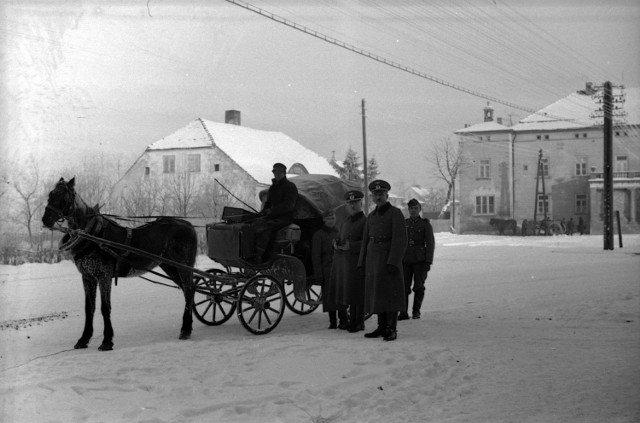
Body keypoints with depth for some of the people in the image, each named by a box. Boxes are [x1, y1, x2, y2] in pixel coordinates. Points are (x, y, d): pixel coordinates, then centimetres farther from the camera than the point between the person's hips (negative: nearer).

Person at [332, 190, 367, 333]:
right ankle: (352, 320, 17)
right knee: (349, 292, 10)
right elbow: (340, 240, 27)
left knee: (358, 292, -5)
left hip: (358, 261, -7)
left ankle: (358, 322, 1)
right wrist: (336, 245, 4)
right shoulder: (344, 223, 21)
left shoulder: (365, 222, -5)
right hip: (344, 262, 7)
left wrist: (350, 246, -21)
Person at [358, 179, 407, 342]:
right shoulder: (371, 216, 16)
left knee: (390, 294, -5)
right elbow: (365, 241, 18)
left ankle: (392, 329, -2)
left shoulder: (395, 213, -5)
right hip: (373, 259, 7)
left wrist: (393, 262, -20)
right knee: (376, 294, 8)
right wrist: (362, 263, 12)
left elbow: (400, 240, -13)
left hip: (389, 259, -7)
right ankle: (382, 327, 15)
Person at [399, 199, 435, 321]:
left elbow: (430, 244, -2)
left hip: (420, 260, -2)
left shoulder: (425, 224, 2)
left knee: (418, 286, 0)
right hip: (405, 260, 2)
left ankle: (416, 311, 12)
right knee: (404, 286, -5)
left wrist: (428, 262, -9)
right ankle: (403, 312, -3)